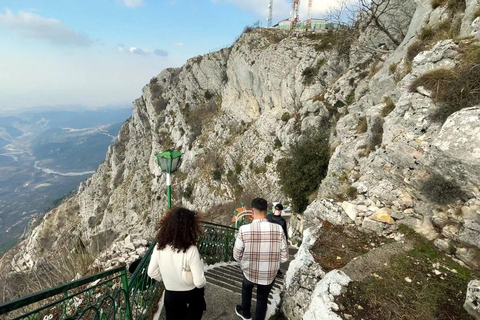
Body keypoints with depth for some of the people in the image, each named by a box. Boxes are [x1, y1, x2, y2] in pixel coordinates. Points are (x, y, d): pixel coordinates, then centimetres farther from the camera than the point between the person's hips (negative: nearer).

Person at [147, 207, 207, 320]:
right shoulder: (191, 250, -34)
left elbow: (152, 272, -7)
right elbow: (199, 282, -29)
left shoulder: (159, 247, -20)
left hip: (170, 293, 4)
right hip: (192, 292, -3)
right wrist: (203, 283, -6)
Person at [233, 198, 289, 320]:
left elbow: (237, 255, -11)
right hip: (270, 275, 0)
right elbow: (284, 257, -9)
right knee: (262, 299, 28)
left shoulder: (244, 230, -23)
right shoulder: (278, 229, -19)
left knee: (246, 287, 34)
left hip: (250, 272, 0)